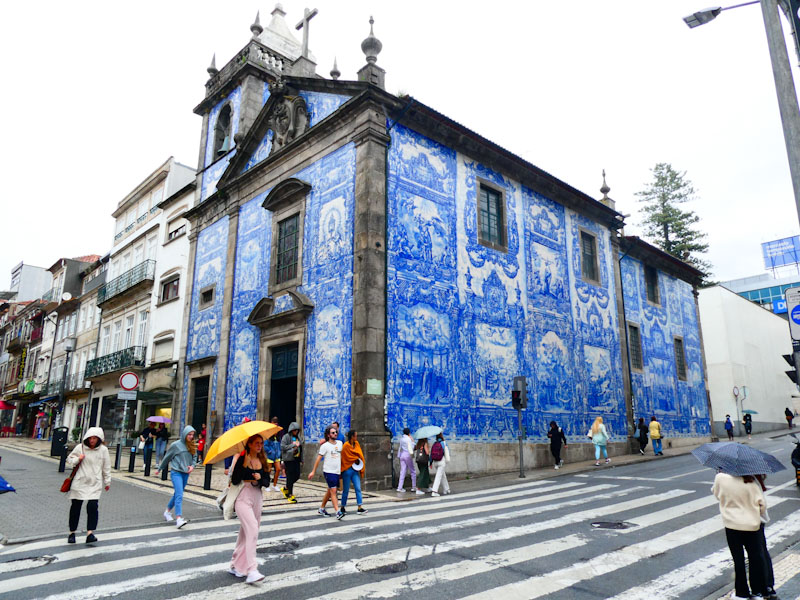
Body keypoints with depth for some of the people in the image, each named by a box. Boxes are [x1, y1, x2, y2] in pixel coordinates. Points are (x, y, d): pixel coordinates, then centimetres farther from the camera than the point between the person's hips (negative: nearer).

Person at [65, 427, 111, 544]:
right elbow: (69, 460, 10)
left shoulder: (103, 450, 0)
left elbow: (106, 467, 8)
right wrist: (78, 459, -12)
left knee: (92, 507, -11)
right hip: (79, 482, 1)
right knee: (75, 507, 8)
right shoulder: (80, 447, -2)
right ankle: (72, 532, 24)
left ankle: (90, 533, -9)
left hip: (95, 484, -1)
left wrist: (107, 482, 12)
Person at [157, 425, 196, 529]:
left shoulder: (192, 446, 7)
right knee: (179, 495, -16)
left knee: (177, 494, 16)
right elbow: (167, 457, 6)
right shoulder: (176, 445, -6)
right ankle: (179, 519, -20)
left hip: (186, 473, 5)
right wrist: (160, 469, 16)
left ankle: (167, 512, 37)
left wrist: (192, 466, -4)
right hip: (176, 472, -5)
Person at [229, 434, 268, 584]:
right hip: (243, 498, -6)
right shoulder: (242, 460, -7)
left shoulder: (262, 461, 8)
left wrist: (260, 478, -16)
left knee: (246, 532, 12)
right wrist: (244, 466, -24)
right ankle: (251, 571, -18)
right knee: (252, 530, -17)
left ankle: (236, 566, 27)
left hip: (257, 498, 6)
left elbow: (267, 481, 5)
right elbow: (235, 480, -15)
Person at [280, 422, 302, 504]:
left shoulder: (297, 437, 14)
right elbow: (282, 447, -14)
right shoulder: (286, 437, -5)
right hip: (288, 459, -7)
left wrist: (301, 460, 16)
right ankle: (290, 495, 6)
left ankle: (286, 489, 28)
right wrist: (293, 445, -16)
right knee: (290, 477, -3)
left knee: (297, 476, 6)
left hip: (296, 459, 7)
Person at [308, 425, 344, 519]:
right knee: (333, 491, -11)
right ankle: (338, 512, -14)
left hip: (337, 472, 6)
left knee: (330, 491, 14)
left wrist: (341, 470, 23)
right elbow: (318, 459, -6)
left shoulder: (339, 443, 10)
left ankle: (321, 508, 29)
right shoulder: (325, 446, -7)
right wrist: (313, 471, -8)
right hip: (329, 471, -6)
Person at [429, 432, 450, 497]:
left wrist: (431, 462, 8)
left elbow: (431, 453, 2)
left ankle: (446, 489, 32)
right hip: (442, 462, -5)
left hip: (435, 462, 5)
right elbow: (448, 452, -8)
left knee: (442, 475, 22)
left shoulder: (434, 444, 2)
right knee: (438, 476, -6)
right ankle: (434, 491, -16)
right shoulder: (444, 444, -9)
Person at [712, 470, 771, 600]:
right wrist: (759, 516, 16)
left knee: (738, 560, 10)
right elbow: (762, 504, -5)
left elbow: (715, 493, 6)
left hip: (732, 525, -1)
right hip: (752, 525, 1)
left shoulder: (720, 478, -13)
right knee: (756, 557, 17)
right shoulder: (751, 481, -12)